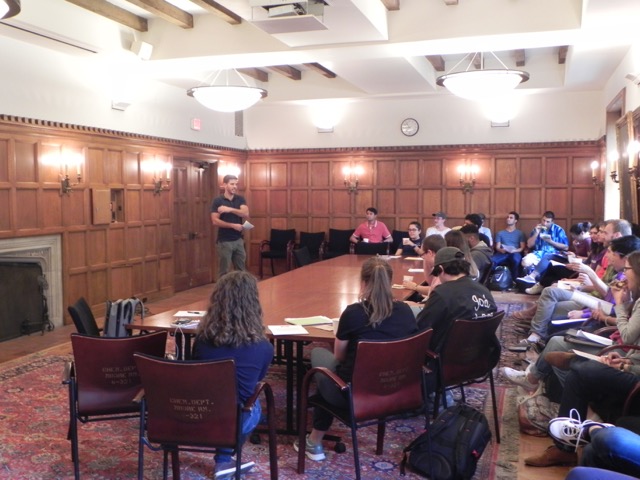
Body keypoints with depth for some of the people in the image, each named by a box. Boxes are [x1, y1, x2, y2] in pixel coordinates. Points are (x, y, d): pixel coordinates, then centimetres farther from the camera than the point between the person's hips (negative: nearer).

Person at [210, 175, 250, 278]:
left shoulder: (240, 199, 6)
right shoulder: (218, 201, -6)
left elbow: (246, 214, -10)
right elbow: (215, 221, -14)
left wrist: (230, 209, -21)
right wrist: (233, 225, -19)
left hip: (238, 240, 4)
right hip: (224, 241, -4)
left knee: (241, 270, 10)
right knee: (223, 272, 2)